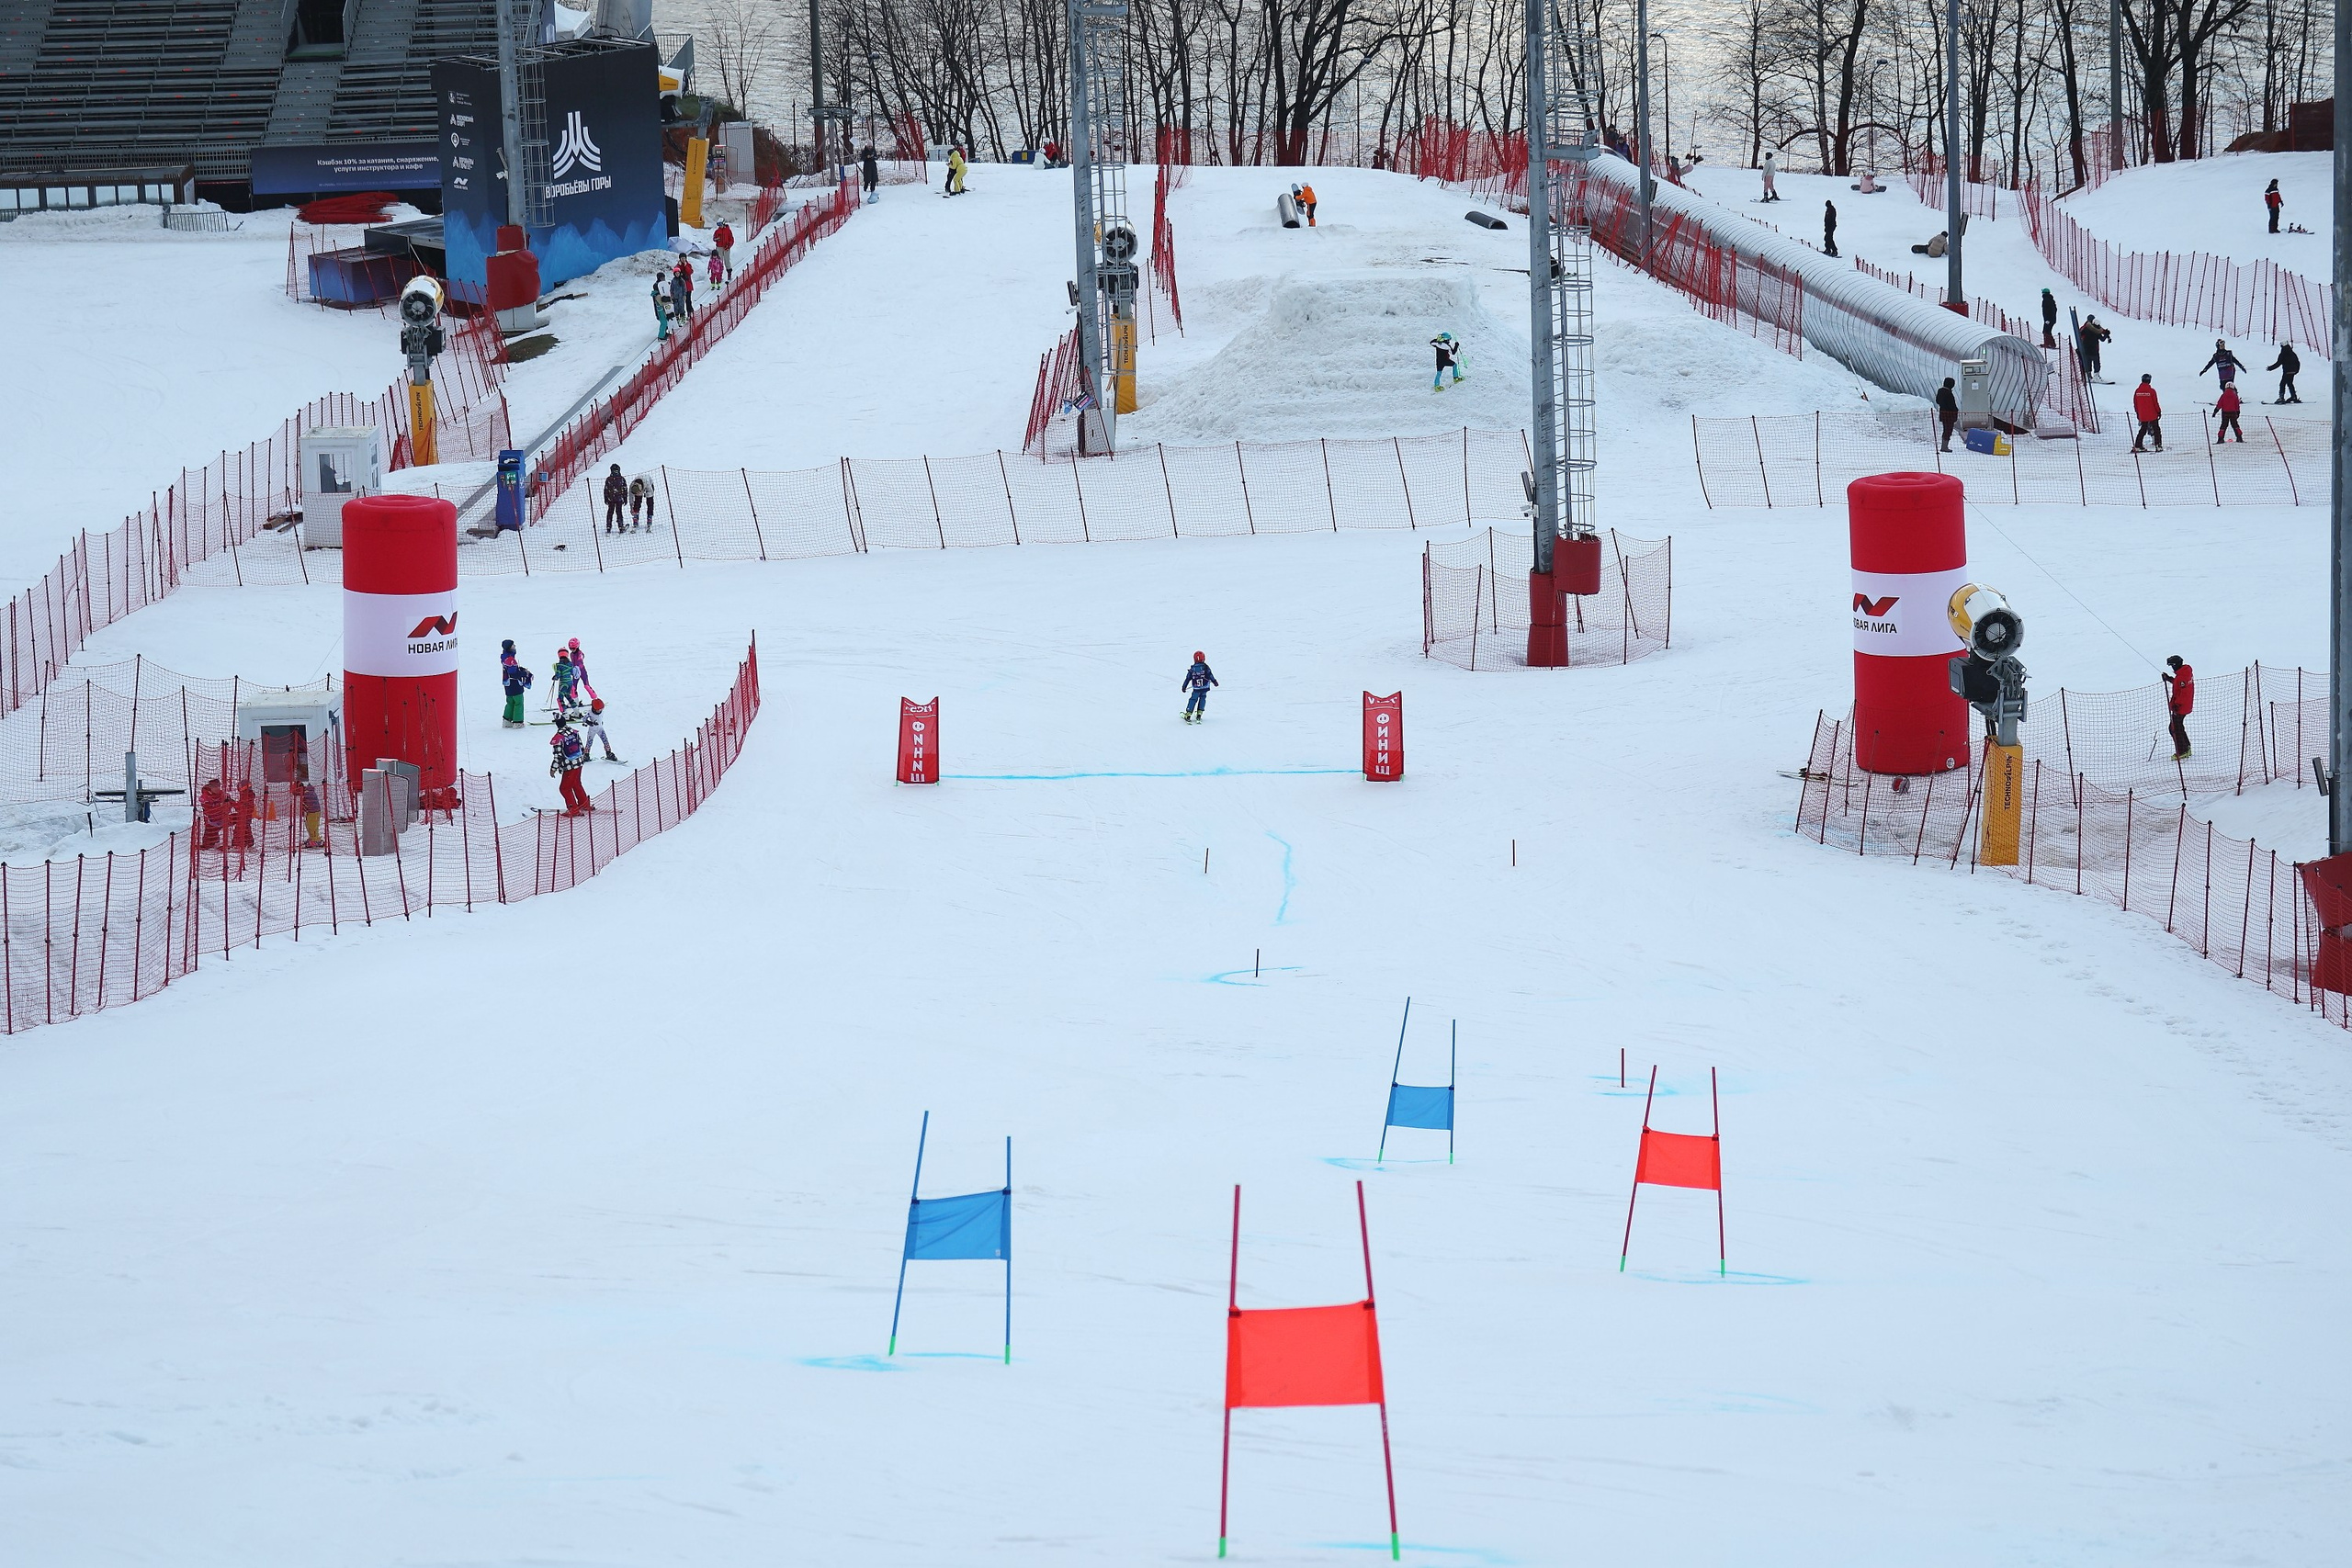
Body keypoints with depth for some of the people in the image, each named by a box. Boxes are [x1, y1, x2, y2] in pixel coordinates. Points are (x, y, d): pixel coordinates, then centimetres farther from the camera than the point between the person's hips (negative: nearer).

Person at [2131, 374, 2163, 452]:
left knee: (2143, 430, 14)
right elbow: (2155, 403, -9)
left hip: (2142, 416, 4)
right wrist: (2159, 412, 4)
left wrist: (2137, 413, 18)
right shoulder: (2151, 391, -13)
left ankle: (2137, 446, 8)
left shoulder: (2137, 391, -1)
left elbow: (2135, 403, 6)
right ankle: (2158, 446, 5)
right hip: (2152, 415, -4)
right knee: (2156, 429, 8)